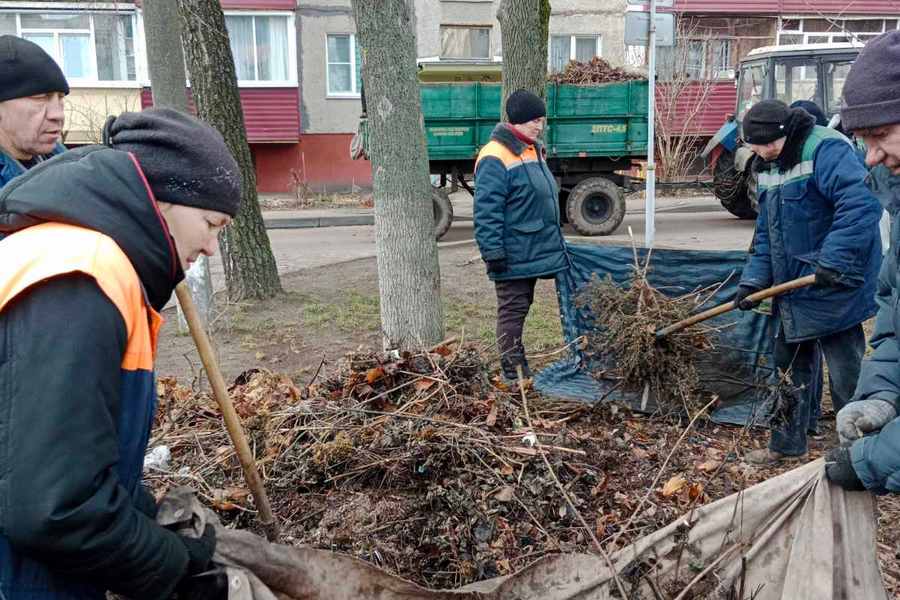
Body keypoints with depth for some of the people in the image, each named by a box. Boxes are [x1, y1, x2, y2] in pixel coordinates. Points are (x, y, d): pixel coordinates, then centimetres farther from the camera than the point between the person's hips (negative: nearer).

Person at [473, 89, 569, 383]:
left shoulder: (533, 150, 15)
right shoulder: (495, 157, -16)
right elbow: (486, 211, -20)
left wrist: (554, 243, 25)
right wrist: (493, 252, -23)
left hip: (534, 252, 9)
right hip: (513, 256, -9)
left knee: (521, 309, 16)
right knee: (512, 311, -1)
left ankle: (519, 368, 26)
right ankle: (512, 374, 8)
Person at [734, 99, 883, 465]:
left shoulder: (825, 150, -19)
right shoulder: (769, 166, 9)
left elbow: (862, 205, -32)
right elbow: (766, 232, 13)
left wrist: (834, 261, -34)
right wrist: (755, 278, 3)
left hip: (833, 290, -9)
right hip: (793, 289, 9)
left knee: (846, 379, 1)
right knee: (789, 366, 19)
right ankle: (787, 444, 35)